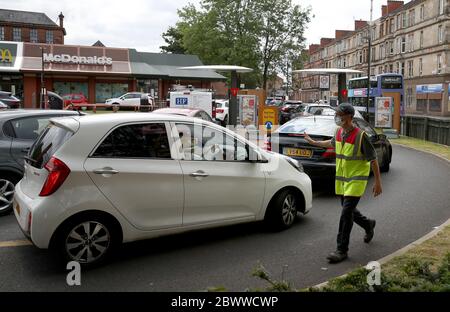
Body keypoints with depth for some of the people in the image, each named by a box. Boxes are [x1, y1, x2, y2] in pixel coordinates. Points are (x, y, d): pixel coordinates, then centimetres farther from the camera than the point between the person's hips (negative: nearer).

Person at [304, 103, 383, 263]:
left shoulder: (360, 135, -18)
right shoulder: (339, 132, 2)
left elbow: (373, 159, -13)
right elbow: (332, 143, 26)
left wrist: (378, 182, -13)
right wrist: (314, 142, 32)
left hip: (356, 179, -7)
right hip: (342, 179, 7)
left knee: (346, 213, -11)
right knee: (348, 210, 18)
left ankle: (342, 250, -2)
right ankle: (368, 225, 47)